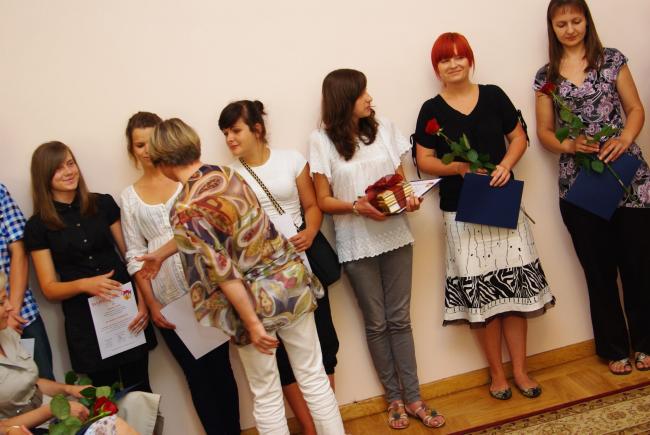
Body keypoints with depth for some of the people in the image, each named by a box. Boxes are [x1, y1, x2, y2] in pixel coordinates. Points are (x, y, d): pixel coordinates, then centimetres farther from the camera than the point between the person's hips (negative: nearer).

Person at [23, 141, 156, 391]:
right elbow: (49, 289, 0)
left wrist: (143, 300, -8)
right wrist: (84, 284, -20)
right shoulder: (37, 226, 0)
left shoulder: (103, 204, 3)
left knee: (140, 391, 7)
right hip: (84, 323, -1)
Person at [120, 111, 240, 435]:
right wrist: (151, 305, 0)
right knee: (196, 374, 7)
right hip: (168, 301, 1)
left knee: (220, 367, 5)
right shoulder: (129, 198, 8)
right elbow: (135, 257, 7)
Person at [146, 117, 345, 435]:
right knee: (314, 377, 16)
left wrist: (252, 324, -13)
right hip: (291, 280, 5)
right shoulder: (226, 174, 2)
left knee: (266, 397, 15)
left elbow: (224, 273, -20)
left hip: (256, 300, -5)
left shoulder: (184, 210, -18)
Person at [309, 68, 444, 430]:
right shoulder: (322, 141, -5)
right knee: (377, 323, 8)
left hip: (395, 236, 3)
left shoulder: (384, 129, 6)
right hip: (357, 244, -2)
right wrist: (356, 206, -21)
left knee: (400, 318, 8)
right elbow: (323, 201, -3)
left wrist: (410, 198, -9)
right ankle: (395, 398, 23)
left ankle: (413, 397, 18)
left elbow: (401, 178, 12)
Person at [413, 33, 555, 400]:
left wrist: (506, 165, -9)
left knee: (514, 284, 1)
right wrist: (458, 168, -17)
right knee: (480, 291, 1)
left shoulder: (493, 95, 6)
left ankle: (520, 369, 15)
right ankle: (497, 372, 16)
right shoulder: (432, 110, 2)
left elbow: (519, 137, 10)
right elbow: (424, 161, 0)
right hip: (462, 211, -1)